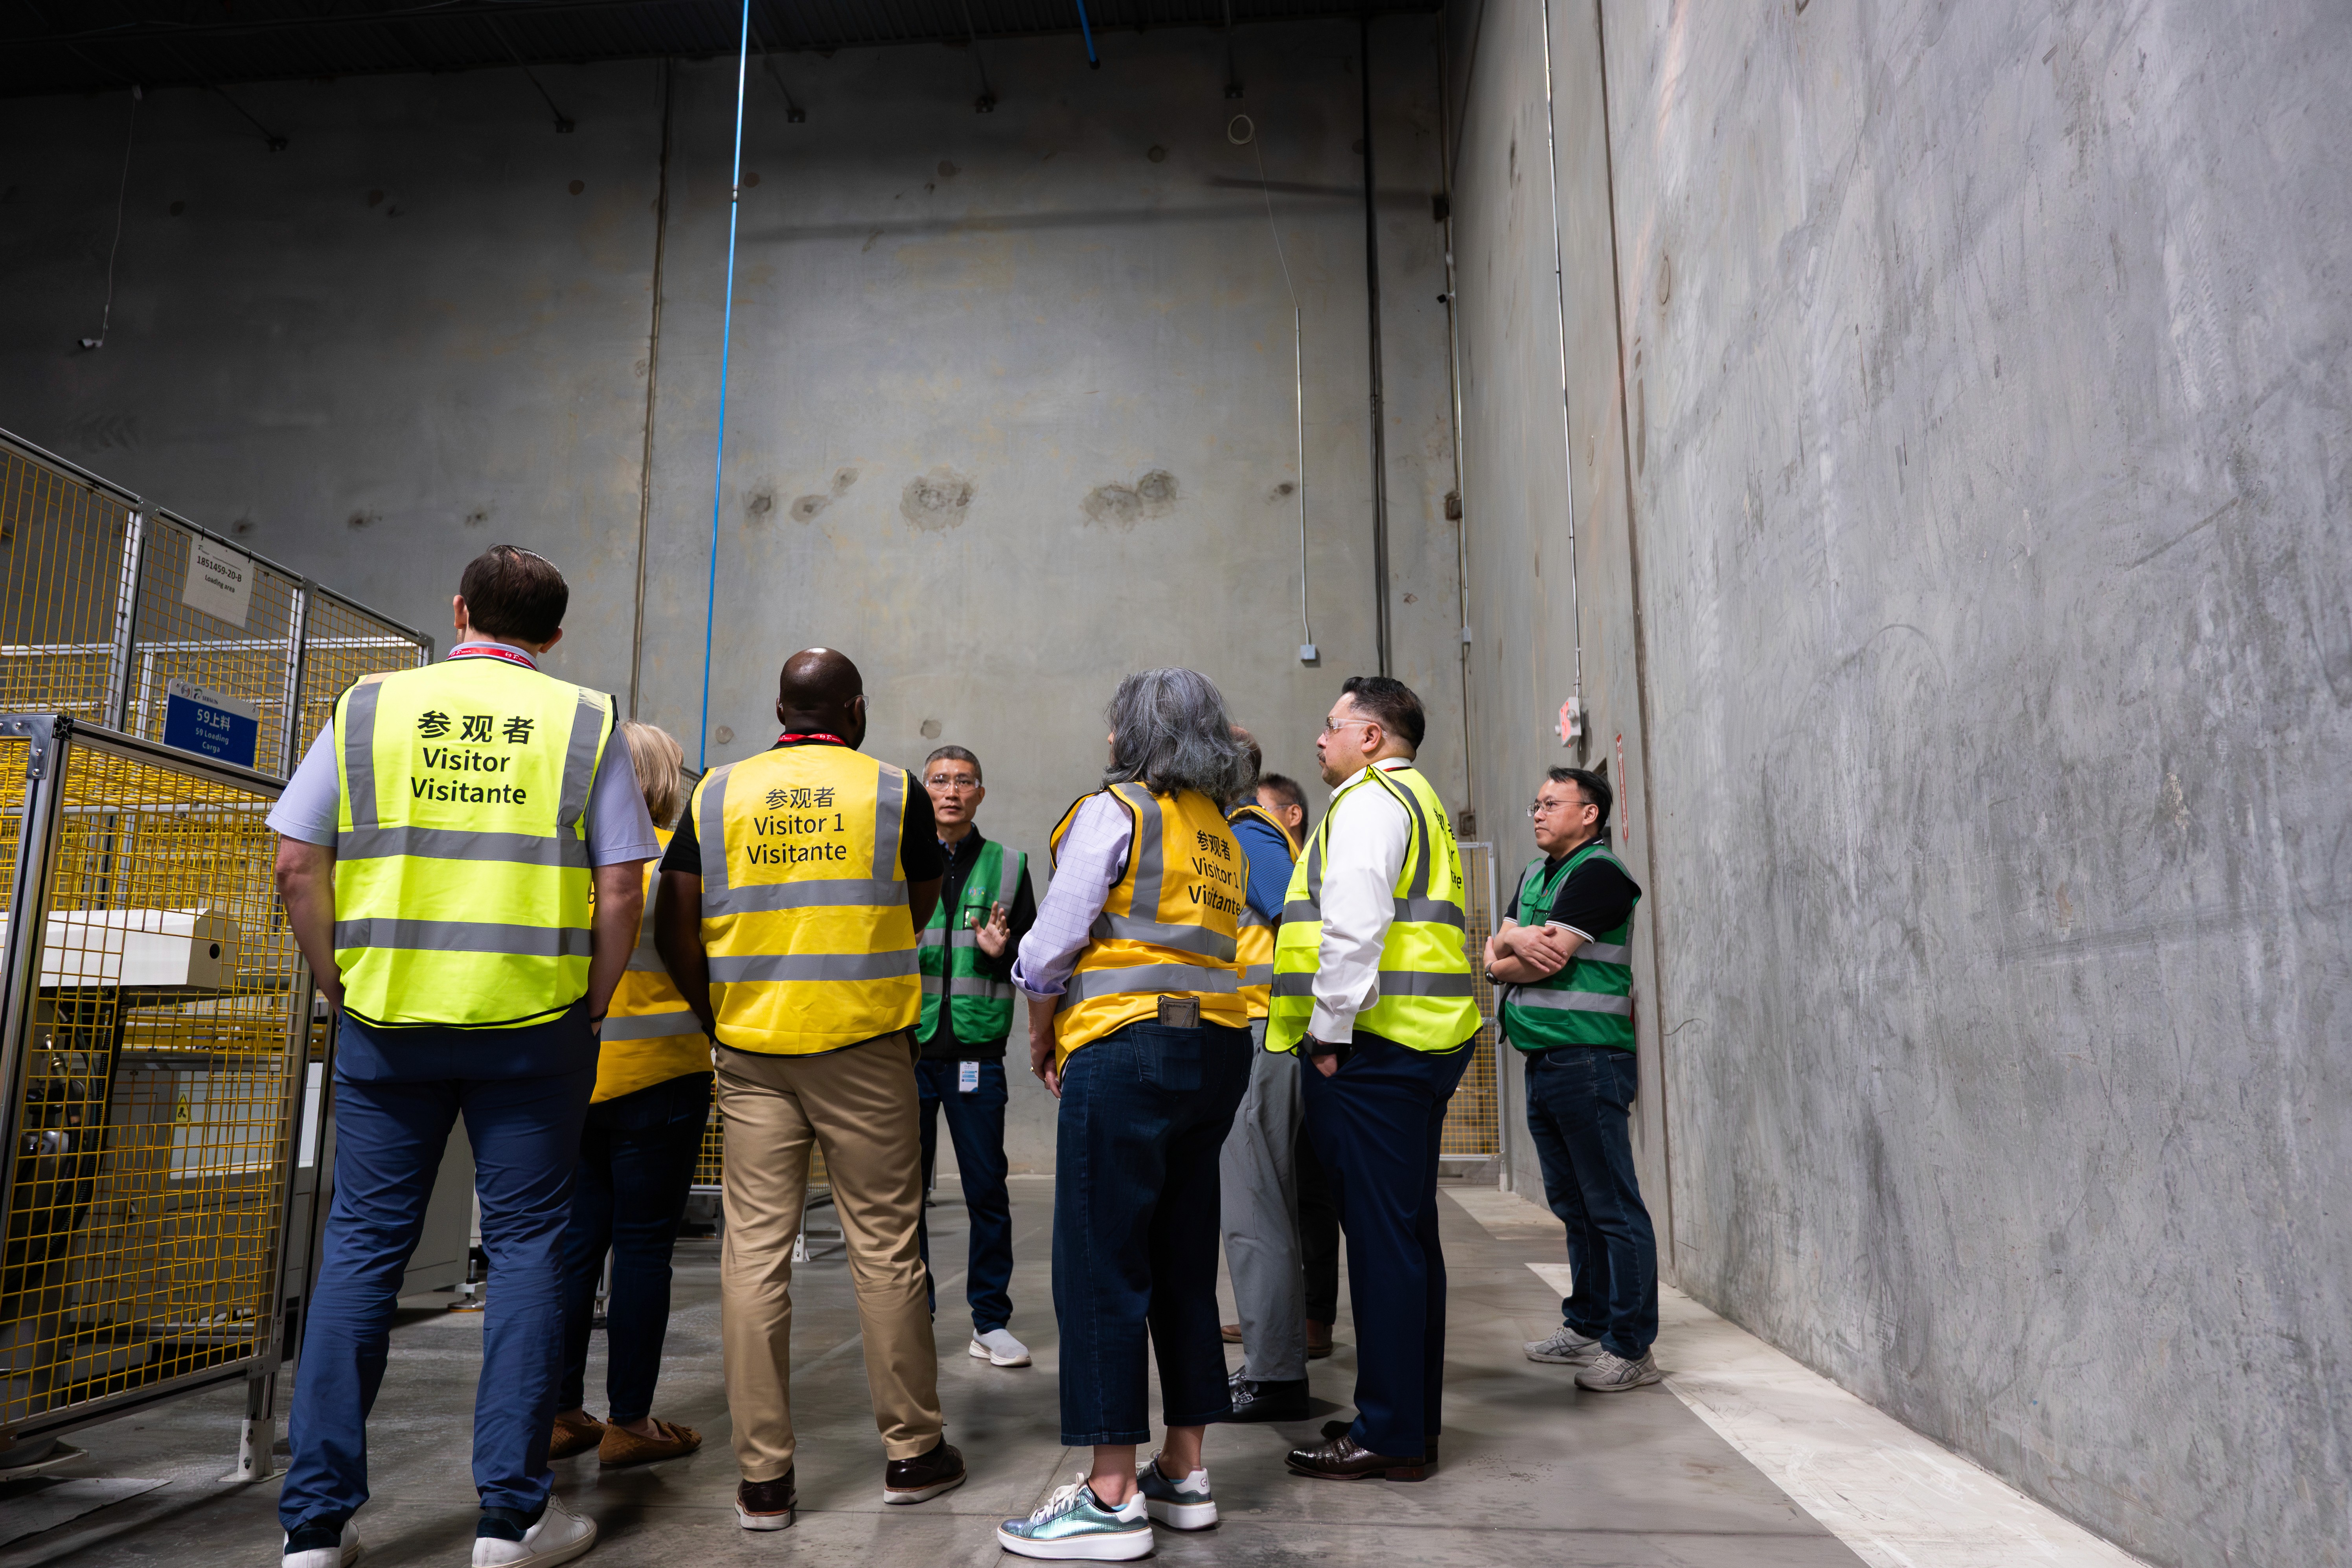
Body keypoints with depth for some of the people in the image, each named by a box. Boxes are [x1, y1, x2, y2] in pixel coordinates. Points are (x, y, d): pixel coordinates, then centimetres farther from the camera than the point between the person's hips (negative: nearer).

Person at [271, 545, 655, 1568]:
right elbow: (620, 888, -4)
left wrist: (340, 984, 12)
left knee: (362, 1249, 11)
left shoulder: (370, 708, 6)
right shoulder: (582, 722, 2)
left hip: (385, 1019, 2)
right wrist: (592, 1004, 6)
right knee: (525, 1247, 6)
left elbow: (297, 864, 3)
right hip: (532, 1023, -2)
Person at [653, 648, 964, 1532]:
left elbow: (674, 930, 4)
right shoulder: (893, 791, 0)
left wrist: (716, 1016, 14)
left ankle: (762, 1477, 12)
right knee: (884, 1247, 7)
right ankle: (912, 1451, 18)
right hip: (866, 1043, -2)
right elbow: (921, 912, 10)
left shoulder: (718, 792, 5)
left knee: (754, 1249, 6)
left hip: (750, 1052, 2)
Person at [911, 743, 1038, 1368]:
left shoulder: (1008, 865, 9)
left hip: (976, 1047, 0)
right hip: (906, 1043, 0)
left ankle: (991, 1321, 15)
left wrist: (1001, 953, -10)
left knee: (987, 1188, 2)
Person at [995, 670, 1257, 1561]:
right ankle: (1184, 1473, 22)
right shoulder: (1222, 835, 16)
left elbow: (1051, 947, -8)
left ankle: (1112, 1496, 2)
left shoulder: (1114, 810, -5)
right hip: (1217, 1051, 8)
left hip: (1128, 1051, -8)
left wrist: (1041, 1036, 8)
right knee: (1185, 1266, 13)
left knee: (1100, 1267, -2)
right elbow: (1211, 944, 12)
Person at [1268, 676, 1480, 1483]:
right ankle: (1413, 1418, 23)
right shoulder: (1420, 801, 23)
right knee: (1410, 1231, 14)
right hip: (1422, 1044, 10)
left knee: (1382, 1237, -5)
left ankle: (1389, 1433, 2)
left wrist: (1330, 1032, -15)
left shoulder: (1368, 799, -8)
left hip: (1372, 1048, -10)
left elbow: (1353, 927, -20)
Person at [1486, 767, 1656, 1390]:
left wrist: (1505, 959, 3)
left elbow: (1545, 962, -17)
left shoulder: (1598, 873, -9)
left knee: (1612, 1208, -4)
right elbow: (1495, 951, 13)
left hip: (1589, 1057, -9)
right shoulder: (1536, 874, 19)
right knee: (1572, 1203, 16)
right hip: (1544, 1059, 9)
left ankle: (1630, 1346, 1)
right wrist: (1513, 941, -10)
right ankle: (1587, 1326, 26)